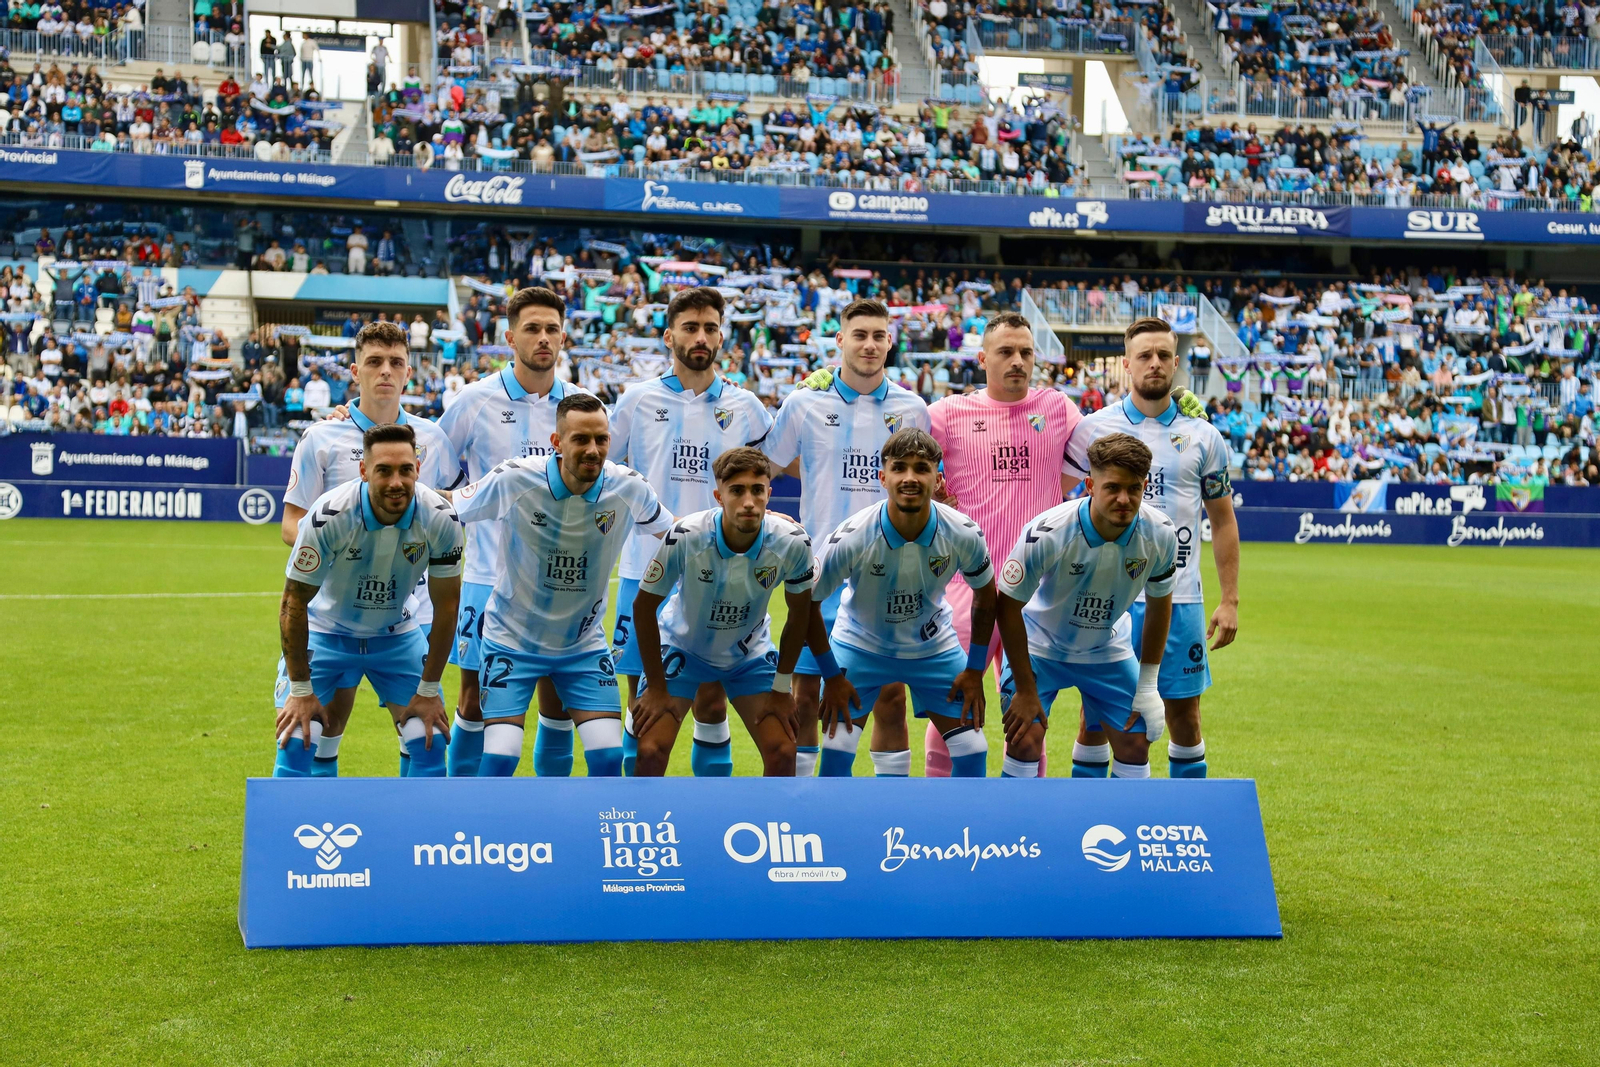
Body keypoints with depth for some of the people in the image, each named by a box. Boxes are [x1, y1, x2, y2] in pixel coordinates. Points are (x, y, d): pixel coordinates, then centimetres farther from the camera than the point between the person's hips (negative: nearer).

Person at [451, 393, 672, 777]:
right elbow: (448, 509, -2)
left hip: (585, 644, 3)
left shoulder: (629, 488, -13)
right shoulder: (512, 480, -20)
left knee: (609, 757, -4)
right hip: (512, 640, -2)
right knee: (500, 758, -10)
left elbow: (670, 530, 7)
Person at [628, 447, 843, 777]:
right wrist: (656, 686, -13)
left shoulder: (793, 543, -25)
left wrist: (781, 689, -4)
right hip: (683, 647, -2)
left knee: (782, 752, -8)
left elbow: (799, 612, -7)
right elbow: (644, 605, -17)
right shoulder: (685, 537, -31)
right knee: (651, 750, -15)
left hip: (751, 654, 2)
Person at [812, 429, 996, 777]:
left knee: (973, 753, -1)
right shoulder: (851, 538, -29)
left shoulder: (964, 535, -22)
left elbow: (985, 595, -2)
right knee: (836, 753, -12)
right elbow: (808, 602, -14)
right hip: (860, 644, -2)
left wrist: (975, 670, 1)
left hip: (934, 647, 2)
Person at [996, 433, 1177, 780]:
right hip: (1040, 645, -3)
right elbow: (1008, 606, -20)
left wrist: (1148, 685, -2)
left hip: (1108, 650, 3)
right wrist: (1025, 689, -18)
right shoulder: (1046, 534, -33)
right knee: (1024, 740, -15)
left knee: (1135, 744, -1)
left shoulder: (1160, 535, -22)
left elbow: (1159, 602, -3)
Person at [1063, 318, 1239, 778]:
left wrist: (1230, 601, 3)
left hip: (1179, 598, 1)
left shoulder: (1203, 436, 6)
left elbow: (1223, 522, 10)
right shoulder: (1093, 428, 2)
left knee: (1184, 715, 8)